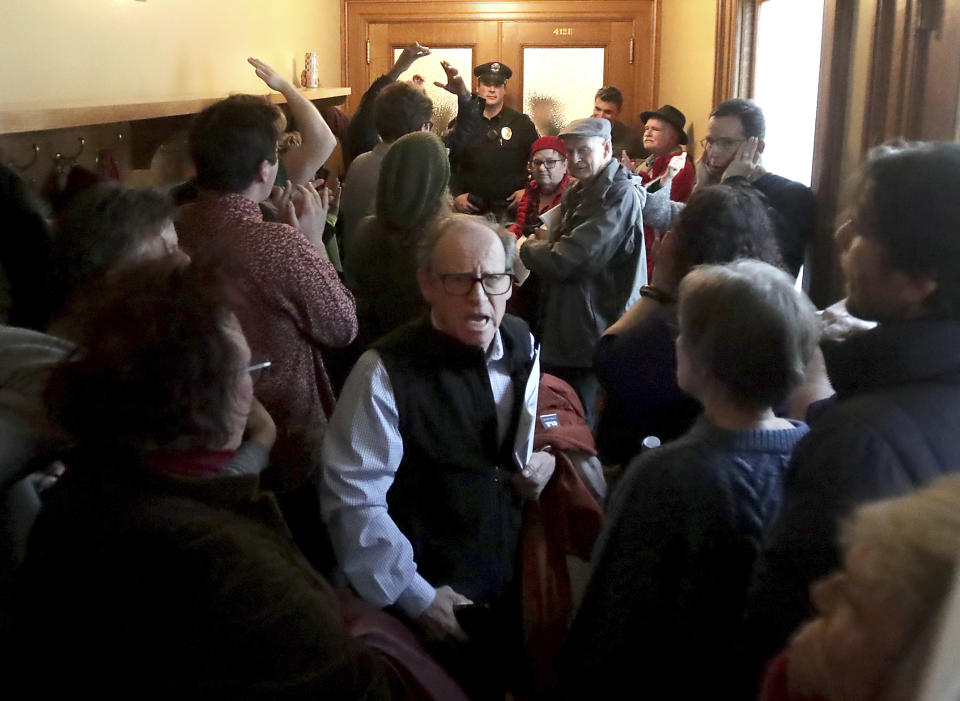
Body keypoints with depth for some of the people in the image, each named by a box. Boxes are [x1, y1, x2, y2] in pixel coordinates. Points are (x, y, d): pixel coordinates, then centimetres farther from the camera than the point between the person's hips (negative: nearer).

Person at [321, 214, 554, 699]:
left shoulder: (521, 344, -2)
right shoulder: (386, 373, -21)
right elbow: (353, 502, -21)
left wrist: (536, 461, -7)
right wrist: (415, 597, -18)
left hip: (513, 582, 5)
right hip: (431, 601, -5)